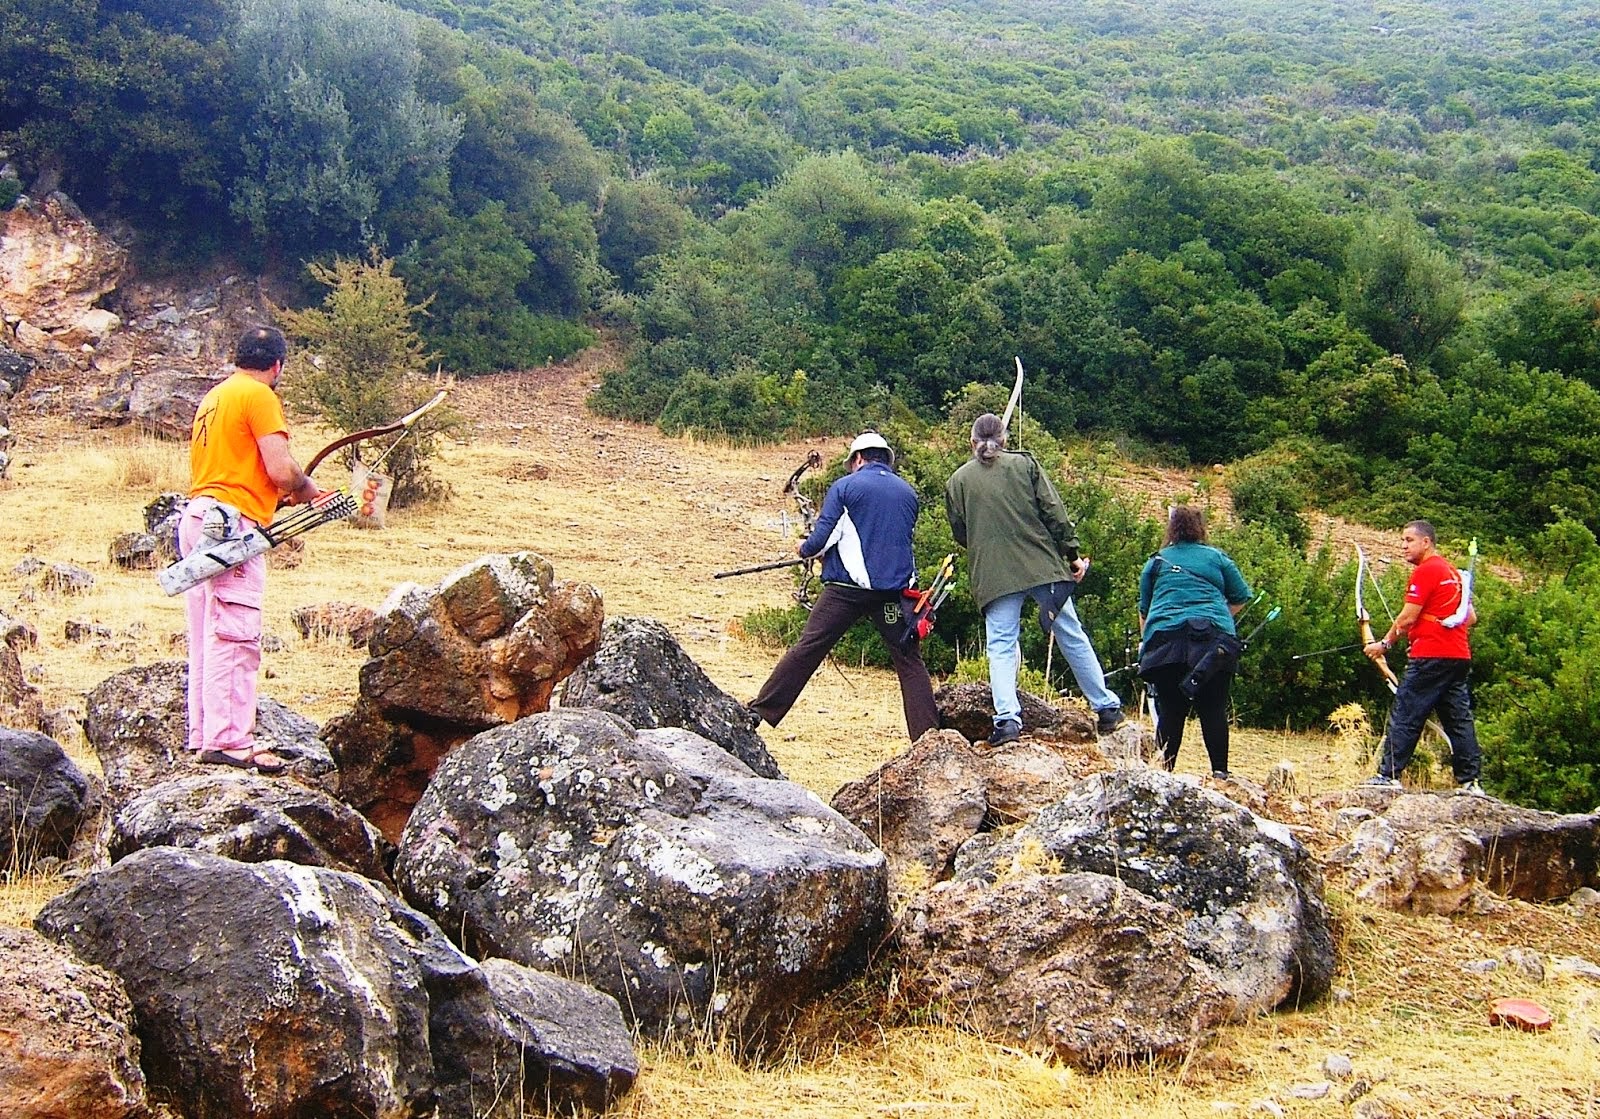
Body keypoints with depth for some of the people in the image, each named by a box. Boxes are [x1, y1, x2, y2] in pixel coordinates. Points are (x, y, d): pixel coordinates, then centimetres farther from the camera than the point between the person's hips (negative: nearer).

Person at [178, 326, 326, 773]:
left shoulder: (212, 397, 21)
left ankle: (202, 735, 13)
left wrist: (281, 493, 25)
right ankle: (228, 740, -13)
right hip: (232, 523, -9)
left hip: (197, 516, 9)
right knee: (234, 636, -11)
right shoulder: (259, 396, -5)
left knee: (206, 636, 11)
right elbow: (281, 471, -14)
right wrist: (308, 489, 6)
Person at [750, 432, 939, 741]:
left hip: (847, 588, -2)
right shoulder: (908, 492, 12)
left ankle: (760, 712, 5)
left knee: (806, 650, 2)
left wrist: (804, 550, 15)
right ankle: (927, 735, 3)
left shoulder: (845, 487, -1)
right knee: (909, 660, 8)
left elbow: (823, 538, -6)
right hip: (893, 591, 2)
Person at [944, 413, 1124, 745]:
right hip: (1042, 565, 0)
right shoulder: (1024, 463, 5)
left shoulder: (957, 480, 7)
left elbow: (959, 534, 13)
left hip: (993, 574, 0)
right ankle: (1107, 708, 16)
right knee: (1072, 636, 9)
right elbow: (1054, 513, 1)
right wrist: (1072, 553, 5)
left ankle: (1007, 718, -16)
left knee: (1001, 646, 0)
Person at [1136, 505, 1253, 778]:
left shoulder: (1157, 561, 19)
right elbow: (1241, 598, 16)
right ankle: (1219, 771, -2)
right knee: (1213, 709, 0)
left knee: (1170, 711, 2)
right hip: (1214, 638, -1)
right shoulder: (1217, 558, 16)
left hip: (1164, 636, 1)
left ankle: (1164, 769, -1)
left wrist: (1144, 641, 37)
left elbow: (1143, 610, 24)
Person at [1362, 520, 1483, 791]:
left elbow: (1407, 619, -11)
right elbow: (1470, 617, 20)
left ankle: (1389, 775, -6)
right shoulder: (1453, 572, 17)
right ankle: (1470, 780, 7)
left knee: (1404, 716, -5)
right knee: (1458, 718, 8)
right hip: (1459, 656, 9)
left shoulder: (1426, 571, -9)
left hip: (1430, 657, -9)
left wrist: (1384, 644, 1)